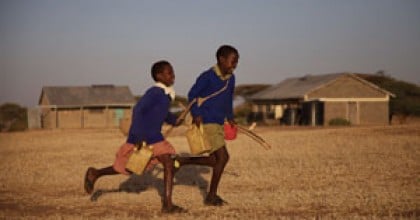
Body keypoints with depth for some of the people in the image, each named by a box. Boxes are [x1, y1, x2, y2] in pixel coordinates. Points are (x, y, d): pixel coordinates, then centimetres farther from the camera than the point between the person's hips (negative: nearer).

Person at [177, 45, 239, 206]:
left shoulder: (231, 78, 8)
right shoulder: (207, 76, -13)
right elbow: (192, 94, -7)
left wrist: (230, 117, 13)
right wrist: (196, 114, -18)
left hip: (218, 124, 8)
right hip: (206, 123, -8)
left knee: (214, 161, 10)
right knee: (223, 157, -12)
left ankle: (181, 161, 27)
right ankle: (211, 196, 0)